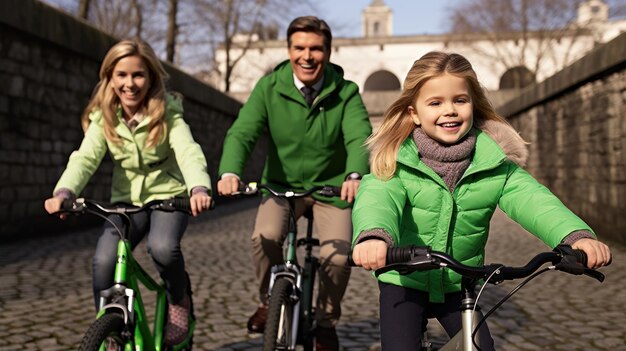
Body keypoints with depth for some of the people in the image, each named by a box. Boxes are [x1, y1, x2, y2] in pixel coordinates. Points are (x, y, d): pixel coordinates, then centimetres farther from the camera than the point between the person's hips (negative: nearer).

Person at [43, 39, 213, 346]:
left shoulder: (167, 113, -12)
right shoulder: (103, 117, -4)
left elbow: (188, 152, -28)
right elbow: (85, 157, -17)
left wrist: (199, 189, -49)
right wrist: (63, 192, -39)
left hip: (168, 196, -2)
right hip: (126, 201, 3)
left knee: (163, 247, -32)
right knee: (103, 261, -21)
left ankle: (178, 300, 0)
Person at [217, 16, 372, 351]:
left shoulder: (345, 93, -10)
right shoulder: (269, 87, -9)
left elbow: (359, 137, -25)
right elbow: (242, 132, -20)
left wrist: (355, 175, -47)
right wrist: (230, 172, -41)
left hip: (331, 187, 0)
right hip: (282, 184, 0)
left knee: (338, 256, -18)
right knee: (265, 237, -26)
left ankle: (326, 321, 12)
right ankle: (269, 302, 5)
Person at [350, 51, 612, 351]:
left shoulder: (494, 161, -9)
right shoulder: (397, 159, -16)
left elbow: (530, 198, -22)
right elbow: (376, 197, -33)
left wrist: (576, 235, -42)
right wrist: (374, 235, -57)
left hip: (460, 287, 2)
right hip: (403, 282, -2)